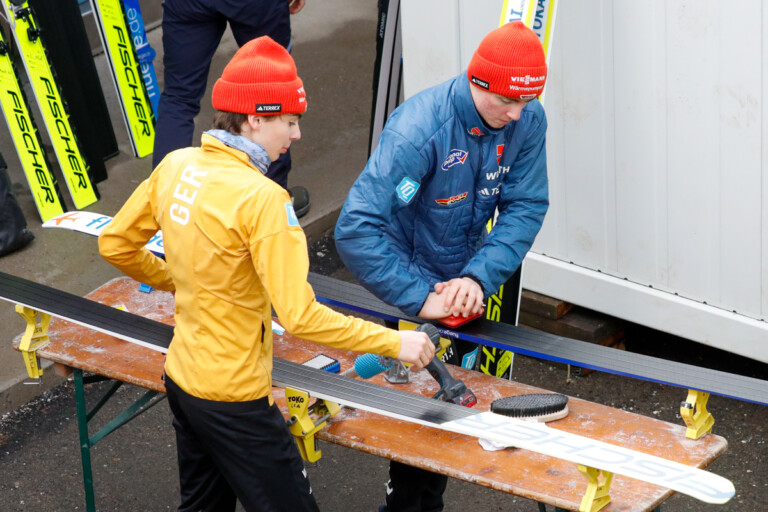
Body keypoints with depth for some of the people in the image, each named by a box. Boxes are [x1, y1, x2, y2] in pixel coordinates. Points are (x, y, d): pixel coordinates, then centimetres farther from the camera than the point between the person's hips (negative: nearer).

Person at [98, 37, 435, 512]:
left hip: (182, 378, 8)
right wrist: (394, 343, -20)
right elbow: (299, 316, -28)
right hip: (234, 399, -8)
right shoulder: (262, 198, -25)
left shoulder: (176, 165, -3)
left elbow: (115, 245, 9)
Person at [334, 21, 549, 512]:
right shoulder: (417, 130, -33)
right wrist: (420, 298, -38)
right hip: (411, 285, -5)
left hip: (464, 285, 6)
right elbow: (356, 230, -38)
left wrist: (478, 277, -28)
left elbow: (526, 207, -13)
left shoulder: (527, 120, -15)